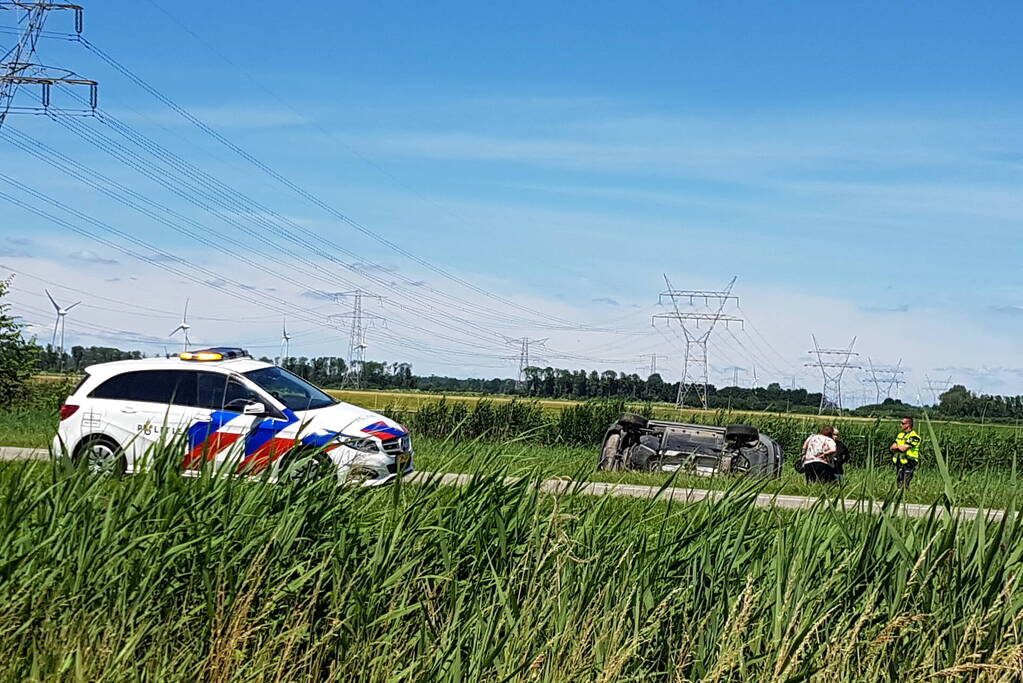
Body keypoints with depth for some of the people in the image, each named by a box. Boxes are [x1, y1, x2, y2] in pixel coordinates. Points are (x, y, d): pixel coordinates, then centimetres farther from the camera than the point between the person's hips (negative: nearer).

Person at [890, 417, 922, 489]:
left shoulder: (914, 436, -11)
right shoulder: (900, 434, 14)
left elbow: (904, 448, -20)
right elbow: (891, 448, 10)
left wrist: (896, 446, 0)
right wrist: (900, 447, -10)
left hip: (908, 463, -8)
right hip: (899, 463, 8)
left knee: (905, 485, -11)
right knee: (899, 484, 8)